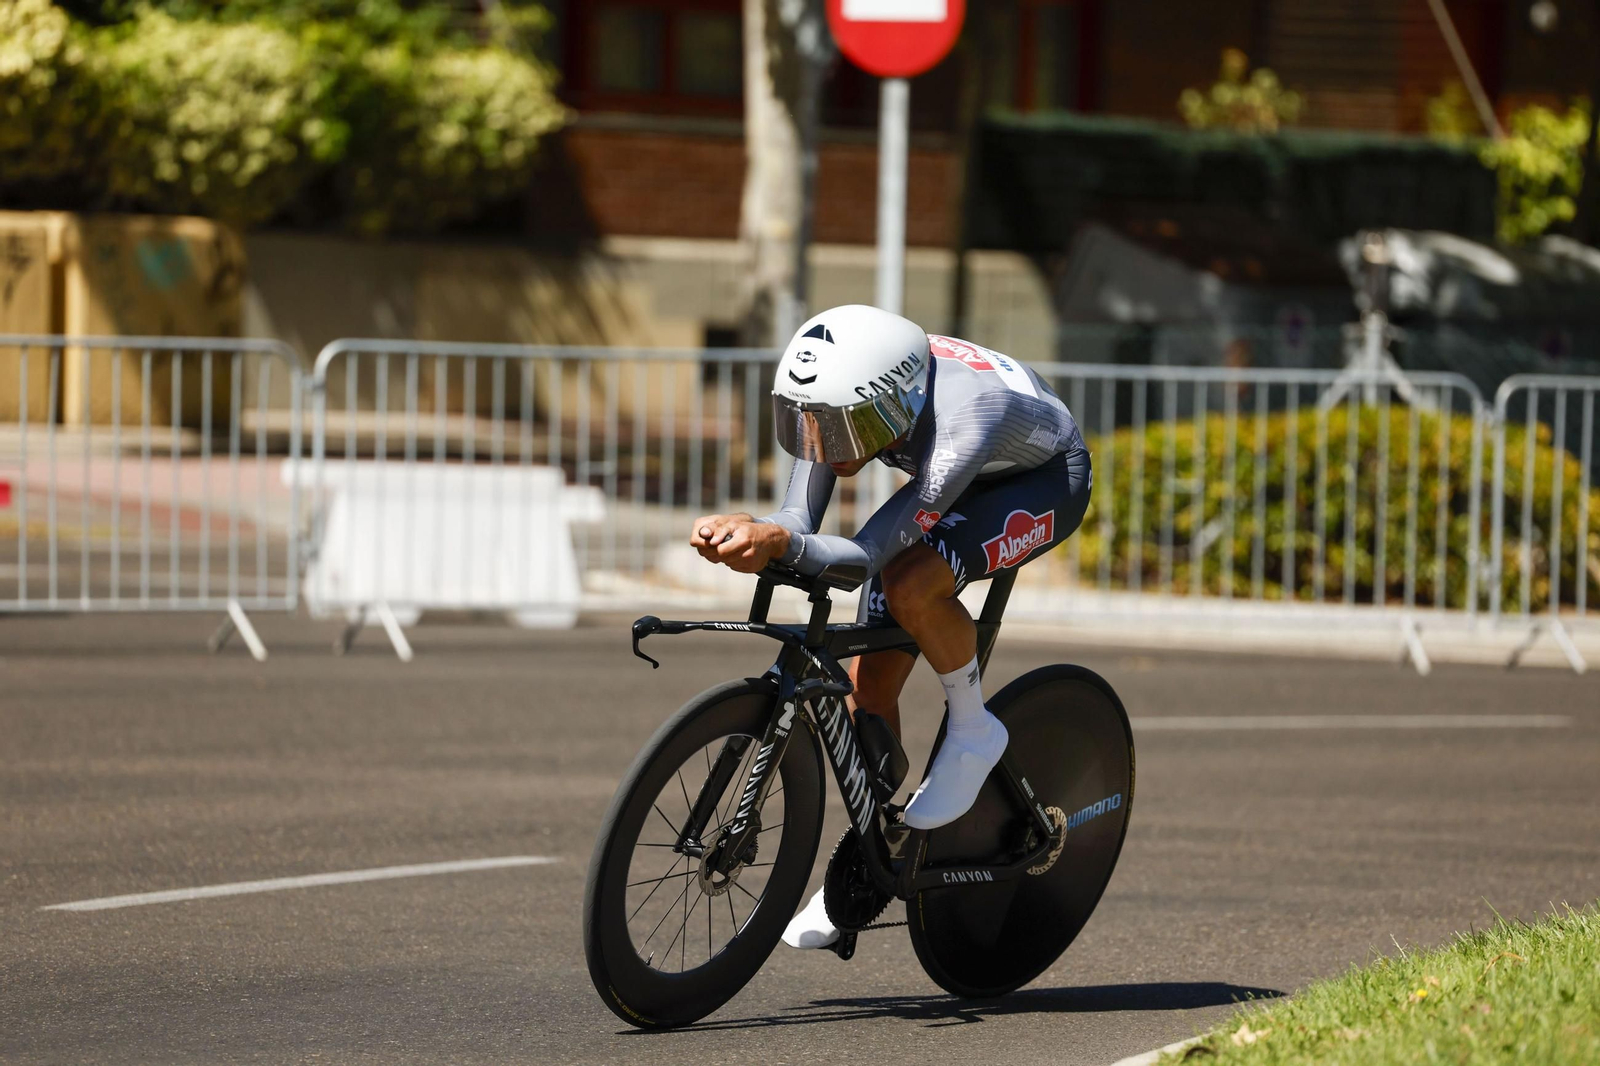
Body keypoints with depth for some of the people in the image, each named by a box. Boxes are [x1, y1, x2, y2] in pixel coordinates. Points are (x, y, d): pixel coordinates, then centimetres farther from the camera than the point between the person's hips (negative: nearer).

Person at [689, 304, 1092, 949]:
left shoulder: (961, 423, -44)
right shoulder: (845, 398, -26)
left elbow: (871, 551, -43)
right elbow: (798, 523, -25)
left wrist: (780, 543, -59)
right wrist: (744, 533, -47)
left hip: (1044, 481, -7)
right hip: (956, 485, 7)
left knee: (909, 585, -35)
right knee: (869, 682, -2)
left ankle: (973, 730, -8)